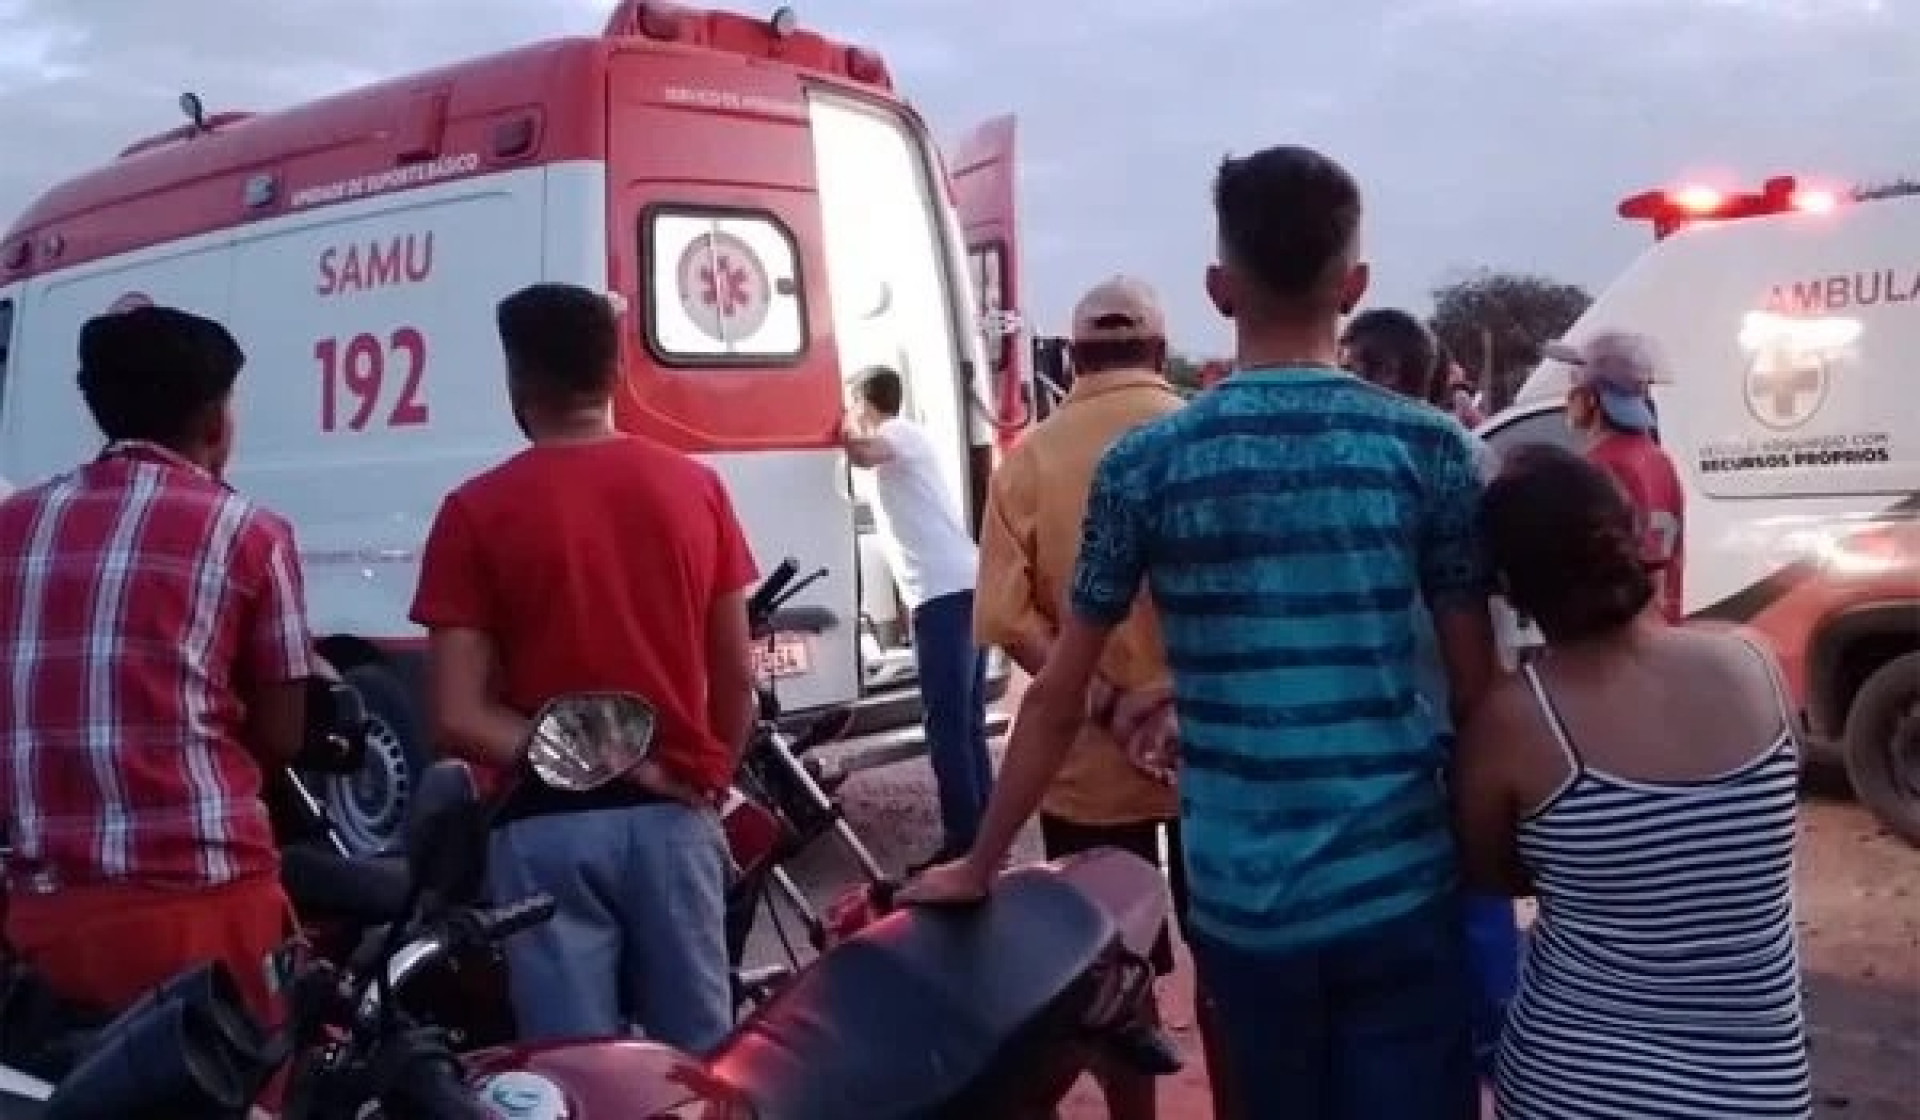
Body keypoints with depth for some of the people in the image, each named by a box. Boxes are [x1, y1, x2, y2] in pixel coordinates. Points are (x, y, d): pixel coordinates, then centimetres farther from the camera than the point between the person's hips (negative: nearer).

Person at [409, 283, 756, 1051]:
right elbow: (737, 679, 5)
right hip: (673, 817, 3)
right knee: (700, 1056, 13)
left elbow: (459, 718, -12)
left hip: (550, 826, -2)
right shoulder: (695, 488, 2)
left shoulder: (476, 511, -6)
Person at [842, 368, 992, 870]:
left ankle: (963, 842, -9)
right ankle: (983, 832, 17)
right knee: (967, 723, 13)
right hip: (964, 589, 10)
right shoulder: (905, 440, 26)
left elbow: (861, 452, -25)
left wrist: (848, 427, -7)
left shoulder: (900, 433, -3)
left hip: (944, 594, -10)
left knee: (948, 725, -9)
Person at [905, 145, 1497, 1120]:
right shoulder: (1429, 448, -4)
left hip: (1237, 901, 2)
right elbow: (1480, 687, -1)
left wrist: (978, 866, 12)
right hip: (1397, 890, -1)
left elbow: (1057, 698, 0)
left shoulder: (1142, 464, -3)